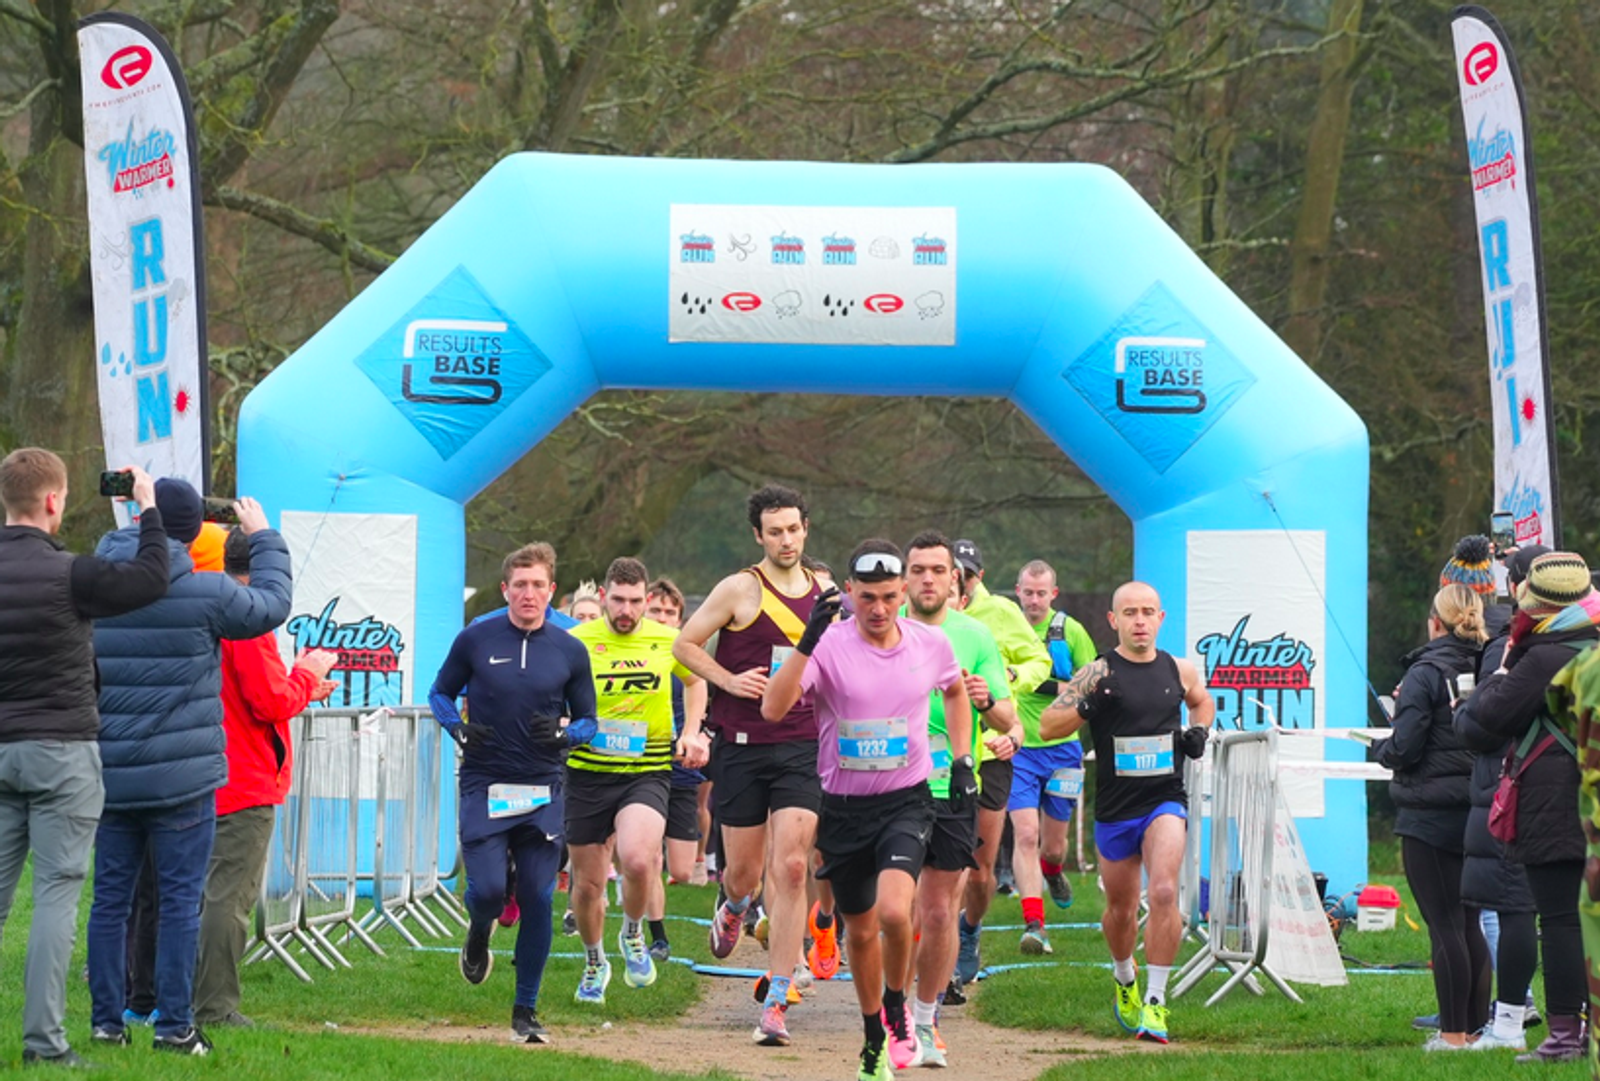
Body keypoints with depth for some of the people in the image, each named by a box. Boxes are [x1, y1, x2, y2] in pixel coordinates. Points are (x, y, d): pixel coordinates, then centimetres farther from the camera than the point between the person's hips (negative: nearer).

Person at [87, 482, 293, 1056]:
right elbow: (272, 603, 7)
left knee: (110, 897, 10)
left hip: (107, 776, 4)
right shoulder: (207, 594, -11)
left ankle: (107, 1020, 11)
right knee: (180, 900, 2)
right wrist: (263, 537, 21)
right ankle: (174, 1025, 1)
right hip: (181, 779, -4)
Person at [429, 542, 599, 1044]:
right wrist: (458, 729, -7)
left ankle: (526, 1010, 11)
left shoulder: (570, 651, 4)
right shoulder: (475, 640, 1)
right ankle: (479, 934, 26)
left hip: (543, 792, 1)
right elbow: (440, 692, 13)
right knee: (488, 889, -13)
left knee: (537, 900, -2)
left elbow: (587, 721, 11)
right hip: (483, 787, -1)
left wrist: (562, 734, -11)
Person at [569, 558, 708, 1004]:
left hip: (648, 771, -1)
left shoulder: (667, 641, 0)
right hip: (587, 773, 1)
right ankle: (594, 963, 37)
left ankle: (633, 935, 4)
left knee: (637, 859, -27)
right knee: (587, 884, 8)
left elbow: (695, 680, 22)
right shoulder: (575, 643, -5)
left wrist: (691, 733, 10)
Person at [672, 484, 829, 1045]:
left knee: (790, 868, -11)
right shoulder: (741, 589, -5)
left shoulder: (823, 590, 8)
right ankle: (733, 908, 48)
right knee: (744, 872, 7)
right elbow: (684, 644, 1)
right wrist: (731, 680, -13)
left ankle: (775, 1002, -8)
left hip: (803, 748, 2)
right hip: (742, 746, -2)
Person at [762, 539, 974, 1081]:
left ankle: (897, 1007, 6)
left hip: (906, 800, 0)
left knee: (894, 911, -22)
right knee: (860, 929, 11)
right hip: (843, 807, 0)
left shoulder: (931, 644, -3)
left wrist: (962, 761, 12)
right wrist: (807, 641, -36)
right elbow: (773, 708, -27)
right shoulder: (828, 646, -13)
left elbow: (956, 691, 21)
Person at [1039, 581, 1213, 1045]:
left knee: (1163, 892, -21)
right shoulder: (1099, 673, -5)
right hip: (1115, 808, 0)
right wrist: (1086, 707, -25)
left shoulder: (1180, 670, 5)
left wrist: (1199, 732, 8)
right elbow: (1047, 726, -9)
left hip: (1165, 801, 0)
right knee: (1121, 907, 12)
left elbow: (1202, 700, 29)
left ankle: (1155, 1000, -16)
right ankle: (1123, 978, 43)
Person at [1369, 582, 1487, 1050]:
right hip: (1477, 814, 6)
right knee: (1468, 922, 14)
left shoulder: (1425, 674, -12)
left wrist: (1379, 747, 6)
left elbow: (1404, 748, -17)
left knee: (1444, 925, -3)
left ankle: (1452, 1033, -3)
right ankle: (1478, 1026, 17)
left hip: (1430, 815, -6)